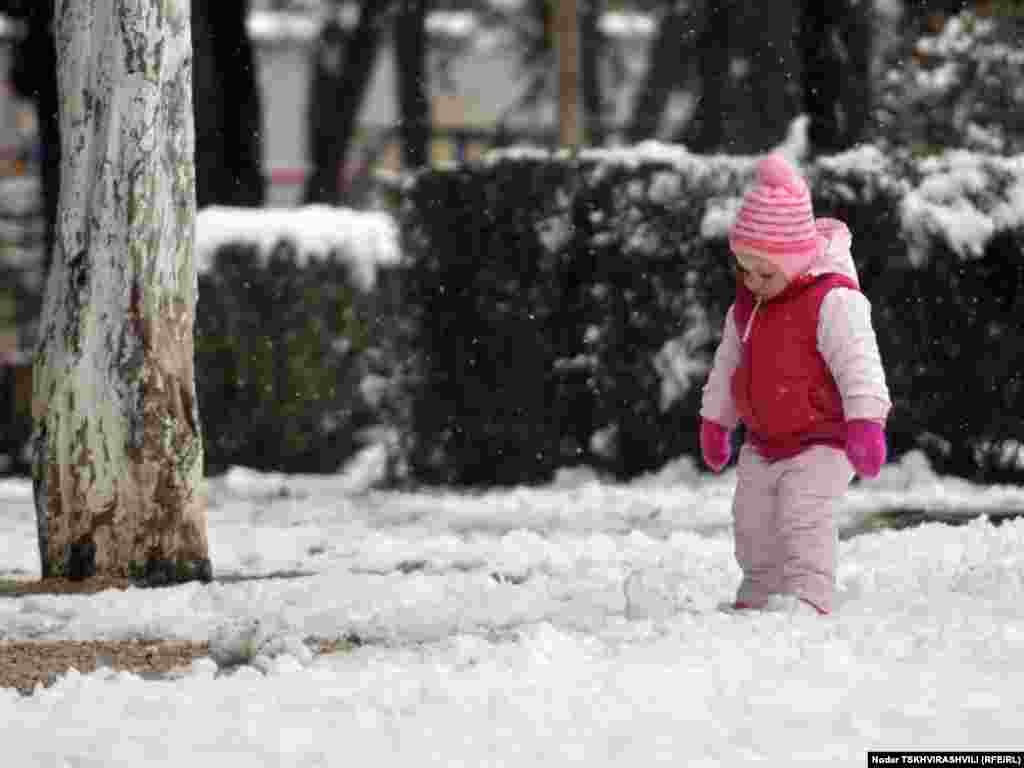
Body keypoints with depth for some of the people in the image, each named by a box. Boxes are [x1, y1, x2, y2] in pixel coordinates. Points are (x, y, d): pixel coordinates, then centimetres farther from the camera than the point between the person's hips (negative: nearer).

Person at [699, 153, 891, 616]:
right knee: (752, 523, 13)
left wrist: (865, 424, -35)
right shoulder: (747, 305, 5)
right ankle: (761, 591, 28)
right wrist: (714, 421, 24)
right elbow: (728, 363, 18)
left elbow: (858, 364, -27)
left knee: (803, 515, -23)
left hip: (821, 442, -8)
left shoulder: (833, 300, -21)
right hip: (763, 442, 8)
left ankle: (808, 594, -25)